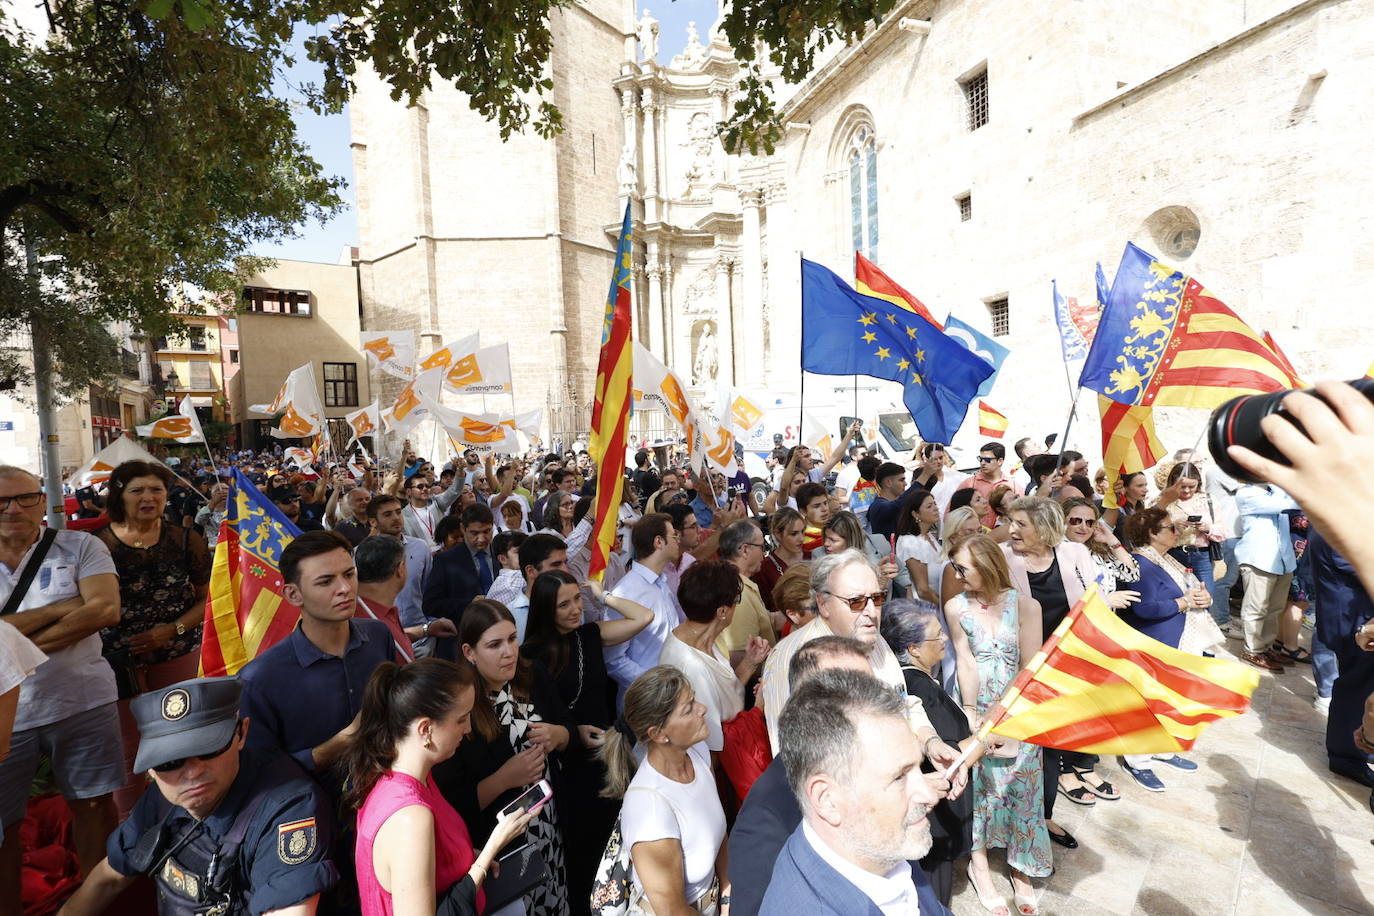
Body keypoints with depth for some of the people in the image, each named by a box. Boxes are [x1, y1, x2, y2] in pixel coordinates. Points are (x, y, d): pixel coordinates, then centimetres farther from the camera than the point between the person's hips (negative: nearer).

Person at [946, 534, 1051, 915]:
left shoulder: (1024, 604, -8)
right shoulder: (956, 607, -5)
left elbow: (1031, 667, -9)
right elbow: (966, 663, -6)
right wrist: (971, 715, -12)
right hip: (975, 708, 1)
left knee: (1018, 785, 4)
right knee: (977, 781, 3)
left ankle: (1020, 867, 23)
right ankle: (979, 864, 19)